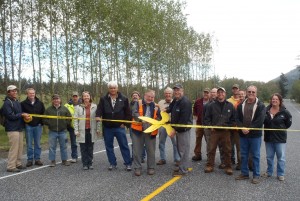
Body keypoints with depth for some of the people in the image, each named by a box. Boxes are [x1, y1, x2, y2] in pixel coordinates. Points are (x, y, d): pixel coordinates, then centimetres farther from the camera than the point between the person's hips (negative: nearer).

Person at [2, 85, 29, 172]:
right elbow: (10, 116, -16)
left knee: (20, 148, 11)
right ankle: (10, 166, 2)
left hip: (19, 128, 8)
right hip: (12, 129, -8)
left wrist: (25, 115, 0)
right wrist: (22, 114, -13)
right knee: (14, 148, -7)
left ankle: (18, 164, 21)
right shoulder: (7, 103, -9)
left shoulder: (17, 102, 16)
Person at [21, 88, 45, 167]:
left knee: (38, 144, 8)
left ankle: (37, 159, 17)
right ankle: (30, 160, 15)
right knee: (29, 144, 6)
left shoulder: (40, 103, 5)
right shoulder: (23, 103, -1)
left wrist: (42, 123, -3)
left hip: (38, 126, 1)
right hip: (28, 126, -1)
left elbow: (44, 113, 7)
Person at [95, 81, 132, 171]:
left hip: (119, 127, -2)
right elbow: (99, 109, -5)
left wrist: (124, 123, -4)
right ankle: (112, 163, 22)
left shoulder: (123, 99, 1)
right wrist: (98, 116, -25)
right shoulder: (103, 99, 4)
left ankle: (128, 163, 12)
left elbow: (128, 112, 3)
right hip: (107, 127, 2)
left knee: (124, 146, 2)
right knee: (109, 146, 10)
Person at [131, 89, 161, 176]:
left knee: (151, 151, 9)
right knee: (137, 150, 5)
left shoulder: (156, 106, 8)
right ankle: (137, 168, 18)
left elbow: (159, 118, 6)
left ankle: (151, 168, 23)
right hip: (138, 130, -2)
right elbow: (134, 113, -14)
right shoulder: (138, 103, 0)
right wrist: (141, 119, -32)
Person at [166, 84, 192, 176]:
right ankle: (182, 166, 31)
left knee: (183, 149, -4)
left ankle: (183, 170, 4)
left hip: (184, 129, -9)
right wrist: (167, 110, 1)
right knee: (180, 148, 18)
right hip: (177, 128, 10)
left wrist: (175, 130, -19)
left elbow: (184, 119, -22)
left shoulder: (185, 102, -18)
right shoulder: (175, 100, 10)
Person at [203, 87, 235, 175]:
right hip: (214, 131, 0)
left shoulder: (230, 105, 4)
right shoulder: (212, 105, 2)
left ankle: (228, 167, 17)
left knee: (227, 150, 6)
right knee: (212, 149, 4)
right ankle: (210, 166, 14)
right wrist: (210, 126, -5)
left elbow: (233, 119, 7)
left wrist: (228, 126, -5)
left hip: (226, 131, 0)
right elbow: (206, 118, 6)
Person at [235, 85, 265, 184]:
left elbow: (260, 120, -13)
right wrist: (242, 128, -13)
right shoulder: (241, 105, 8)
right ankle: (244, 173, 25)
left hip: (255, 135, -4)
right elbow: (237, 118, 3)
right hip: (243, 134, 4)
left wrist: (249, 129, -17)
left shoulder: (260, 105, -4)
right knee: (243, 155, 12)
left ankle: (256, 175, 17)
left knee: (255, 156, 5)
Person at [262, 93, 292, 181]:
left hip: (280, 138, -3)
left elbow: (288, 123, 3)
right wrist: (269, 128, 3)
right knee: (269, 157, 15)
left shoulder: (284, 112, -9)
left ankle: (280, 174, 20)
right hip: (268, 137, 3)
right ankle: (269, 172, 30)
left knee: (281, 157, 6)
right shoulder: (266, 110, -3)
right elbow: (263, 121, 11)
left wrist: (282, 128, -2)